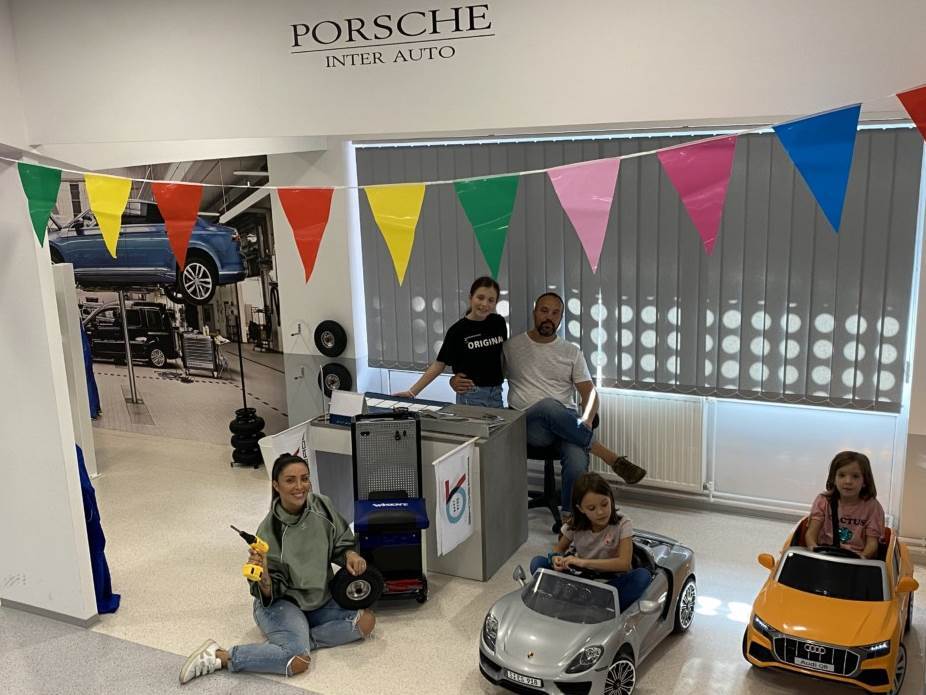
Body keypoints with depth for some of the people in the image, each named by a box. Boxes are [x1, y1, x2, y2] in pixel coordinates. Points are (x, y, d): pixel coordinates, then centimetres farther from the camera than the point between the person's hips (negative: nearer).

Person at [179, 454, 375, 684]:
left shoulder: (321, 506, -10)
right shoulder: (269, 531, -21)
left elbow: (341, 543, 7)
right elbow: (271, 593, -17)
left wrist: (350, 554, -15)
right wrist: (263, 577, -39)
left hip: (319, 599, 6)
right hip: (281, 603, -6)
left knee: (366, 621, -13)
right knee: (298, 660, -29)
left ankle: (298, 640, -11)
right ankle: (218, 656, -16)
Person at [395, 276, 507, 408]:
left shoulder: (498, 323, 2)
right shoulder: (458, 330, -10)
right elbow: (439, 364, -7)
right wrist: (412, 392, -11)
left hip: (496, 394, 4)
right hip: (471, 396, -4)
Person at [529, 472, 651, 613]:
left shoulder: (622, 525, -12)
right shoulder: (574, 526, -3)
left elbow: (624, 563, -23)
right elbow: (559, 548, 13)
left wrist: (584, 562, -31)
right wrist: (556, 558, -13)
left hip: (612, 583, -3)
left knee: (643, 576, -33)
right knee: (537, 562, -15)